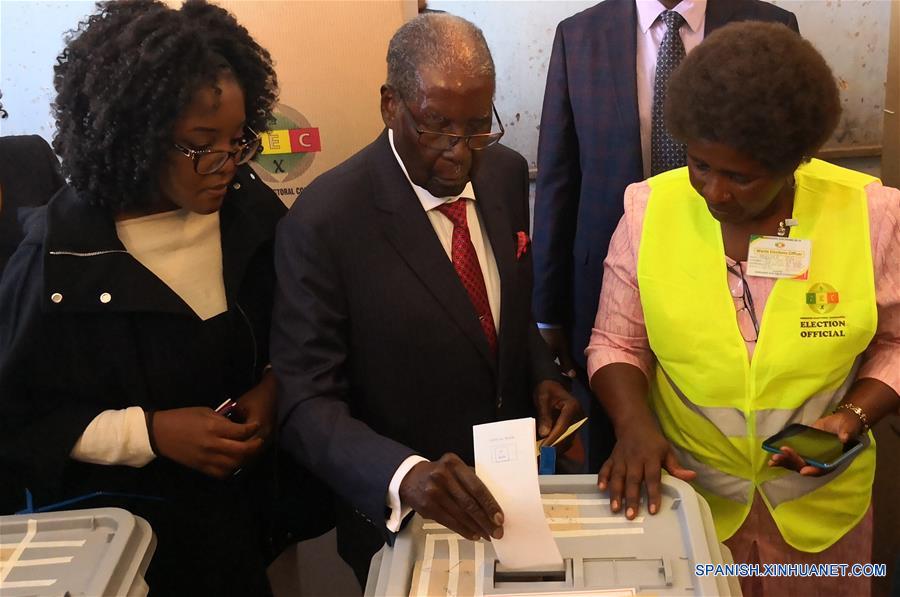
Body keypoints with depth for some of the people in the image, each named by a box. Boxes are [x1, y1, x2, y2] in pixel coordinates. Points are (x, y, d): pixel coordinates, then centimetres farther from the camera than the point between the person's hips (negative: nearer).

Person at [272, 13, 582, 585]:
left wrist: (542, 377, -7)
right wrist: (405, 474, -40)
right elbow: (306, 405, -23)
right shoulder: (324, 221, -24)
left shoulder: (506, 173, -5)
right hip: (400, 518, -5)